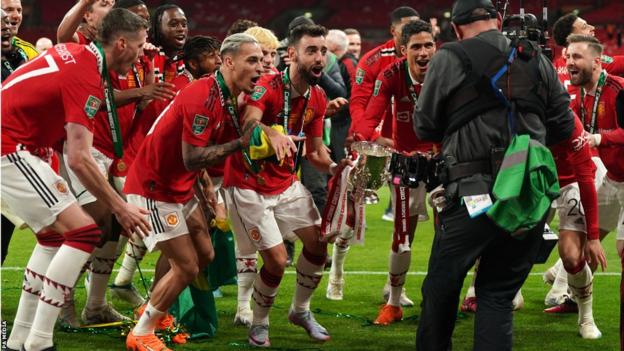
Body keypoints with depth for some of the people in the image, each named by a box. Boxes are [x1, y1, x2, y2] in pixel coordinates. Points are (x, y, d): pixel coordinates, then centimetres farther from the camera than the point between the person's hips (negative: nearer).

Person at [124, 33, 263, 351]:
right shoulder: (203, 96, -26)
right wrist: (241, 142, -24)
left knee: (204, 255, 15)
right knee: (186, 266, -6)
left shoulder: (227, 98, 4)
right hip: (154, 189, -10)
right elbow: (192, 158, -28)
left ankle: (152, 312, 32)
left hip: (180, 188, 10)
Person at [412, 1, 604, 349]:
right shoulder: (538, 61, 11)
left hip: (474, 197, -4)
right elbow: (564, 127, 15)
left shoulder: (449, 60, 0)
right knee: (498, 295, 11)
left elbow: (425, 127, 6)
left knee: (441, 288, 11)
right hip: (532, 199, 4)